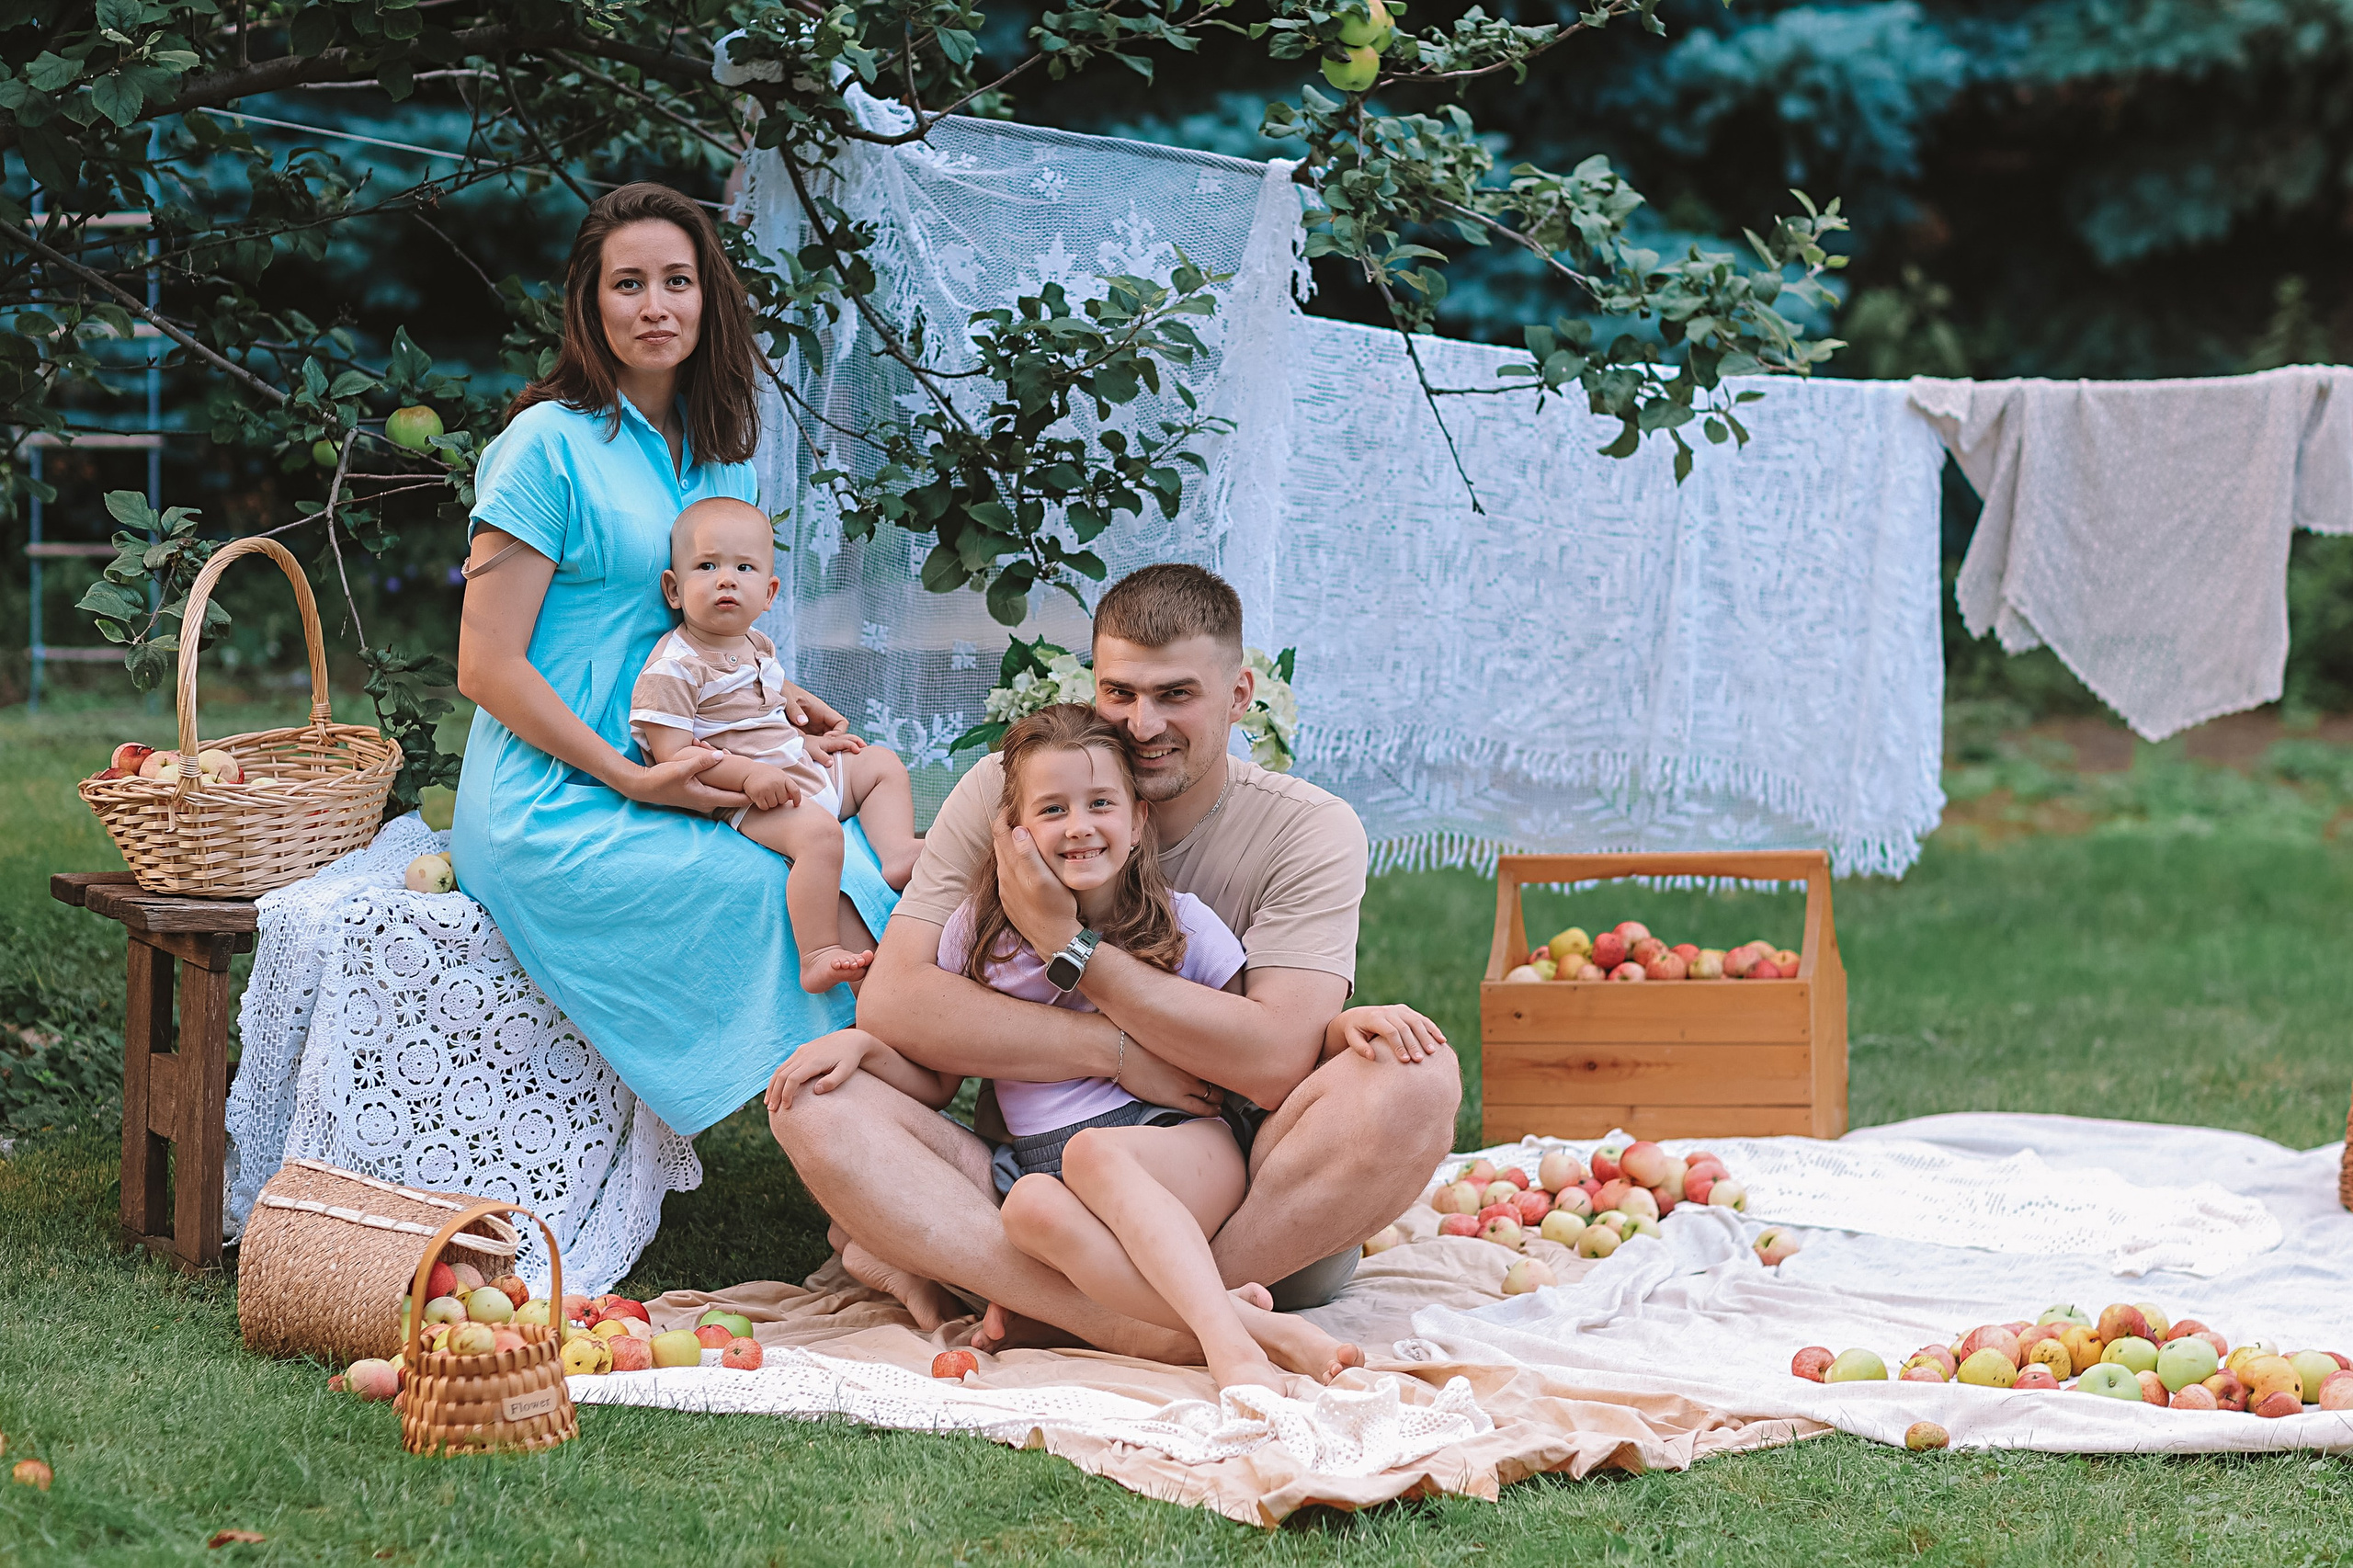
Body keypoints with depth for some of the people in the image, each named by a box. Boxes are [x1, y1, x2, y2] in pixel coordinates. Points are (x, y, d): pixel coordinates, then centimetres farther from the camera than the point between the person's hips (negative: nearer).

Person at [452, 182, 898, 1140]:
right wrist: (633, 777, -17)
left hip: (665, 789, 7)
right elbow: (487, 666, -11)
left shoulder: (717, 452, 14)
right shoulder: (550, 442, -8)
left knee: (870, 847, -17)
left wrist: (769, 695, 6)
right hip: (553, 804, -7)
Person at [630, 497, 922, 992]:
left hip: (800, 769, 10)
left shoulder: (757, 648, 13)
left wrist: (808, 742, 12)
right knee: (818, 831, -34)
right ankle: (818, 956, -36)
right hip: (743, 801, -10)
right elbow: (673, 755, -22)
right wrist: (747, 773, -31)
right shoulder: (672, 669, -16)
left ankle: (898, 851, -2)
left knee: (883, 764, 17)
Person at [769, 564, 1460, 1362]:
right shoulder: (1005, 793, 2)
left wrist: (1070, 944, -15)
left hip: (1245, 1219, -1)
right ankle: (1158, 1328, -38)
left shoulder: (1307, 830, -2)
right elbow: (889, 1002, -9)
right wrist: (1117, 1051, -14)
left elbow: (1276, 1062, -16)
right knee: (815, 1097, -23)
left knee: (1415, 1081, -29)